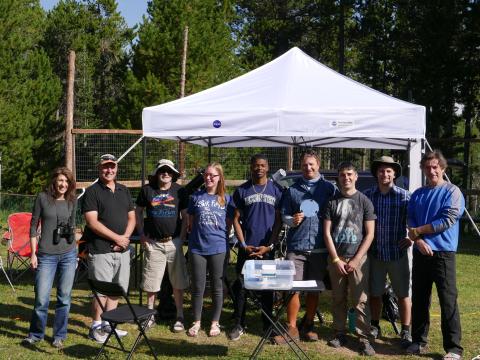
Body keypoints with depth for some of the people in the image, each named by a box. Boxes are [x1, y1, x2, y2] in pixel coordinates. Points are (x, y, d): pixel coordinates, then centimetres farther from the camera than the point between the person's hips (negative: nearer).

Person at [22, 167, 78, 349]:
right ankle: (36, 334, 19)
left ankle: (59, 336, 20)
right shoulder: (43, 198, -3)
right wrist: (33, 254, -3)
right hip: (46, 256, -2)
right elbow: (33, 225, 1)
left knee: (64, 298, 6)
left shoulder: (72, 201, 5)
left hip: (68, 255, 2)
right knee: (42, 298, -2)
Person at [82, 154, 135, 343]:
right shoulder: (92, 192, -5)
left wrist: (125, 237, -5)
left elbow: (131, 218, 14)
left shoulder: (124, 191, 14)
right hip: (101, 250, -6)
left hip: (122, 249, 6)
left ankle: (108, 324, 24)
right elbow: (92, 222, -13)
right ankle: (96, 327, 11)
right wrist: (116, 238, -14)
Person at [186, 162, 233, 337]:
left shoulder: (226, 199, 3)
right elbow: (190, 222, 10)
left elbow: (229, 224, 7)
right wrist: (197, 236, 4)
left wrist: (221, 237, 0)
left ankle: (215, 323, 20)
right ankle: (196, 322, 20)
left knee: (217, 287, 8)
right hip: (197, 248, 1)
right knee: (197, 287, 7)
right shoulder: (196, 197, 4)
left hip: (218, 248, 0)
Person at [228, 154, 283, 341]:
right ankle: (239, 325, 13)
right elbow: (236, 220, 3)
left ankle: (268, 325, 19)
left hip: (267, 248, 0)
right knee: (240, 286, 2)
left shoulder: (276, 190, 2)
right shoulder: (241, 190, 3)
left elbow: (278, 220, 1)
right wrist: (244, 245, -6)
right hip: (246, 247, 0)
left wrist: (269, 246, -8)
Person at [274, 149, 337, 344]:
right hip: (296, 247, 0)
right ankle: (291, 328, 10)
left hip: (319, 247, 0)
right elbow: (284, 215, 11)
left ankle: (308, 326, 23)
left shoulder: (329, 188, 6)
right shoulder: (292, 189, 9)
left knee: (314, 289, 8)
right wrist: (292, 220, -12)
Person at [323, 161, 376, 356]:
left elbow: (369, 234, -1)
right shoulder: (332, 202, 6)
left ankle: (364, 338, 1)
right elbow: (327, 233, 3)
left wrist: (355, 260, -7)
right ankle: (339, 334, 19)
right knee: (338, 299, 8)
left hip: (358, 258, -2)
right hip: (336, 258, 2)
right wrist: (336, 259, -5)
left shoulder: (364, 201, 2)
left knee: (360, 300, -3)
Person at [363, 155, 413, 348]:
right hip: (375, 253, 2)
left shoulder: (404, 196, -3)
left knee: (403, 294, 5)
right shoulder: (367, 195, 2)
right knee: (374, 293, 12)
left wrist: (412, 238, -11)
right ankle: (375, 327, 29)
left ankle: (405, 331, 16)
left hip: (398, 253, -2)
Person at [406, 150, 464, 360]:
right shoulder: (417, 195, 14)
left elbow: (447, 221, -11)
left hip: (443, 254, -5)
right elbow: (411, 223, 7)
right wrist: (418, 240, -12)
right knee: (419, 299, 10)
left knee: (448, 301, -5)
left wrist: (419, 230, -5)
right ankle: (419, 341, 21)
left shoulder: (452, 192, -1)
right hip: (420, 254, 5)